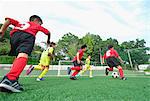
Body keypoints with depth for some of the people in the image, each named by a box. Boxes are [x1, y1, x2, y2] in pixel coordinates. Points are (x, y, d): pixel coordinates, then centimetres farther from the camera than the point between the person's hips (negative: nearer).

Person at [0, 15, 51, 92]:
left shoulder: (20, 24, 41)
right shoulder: (37, 25, 35)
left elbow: (9, 20, 27)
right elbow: (48, 32, 37)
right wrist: (48, 40, 54)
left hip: (14, 35, 5)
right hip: (28, 35, -4)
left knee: (18, 57, 19)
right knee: (23, 55, -25)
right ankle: (10, 79, -47)